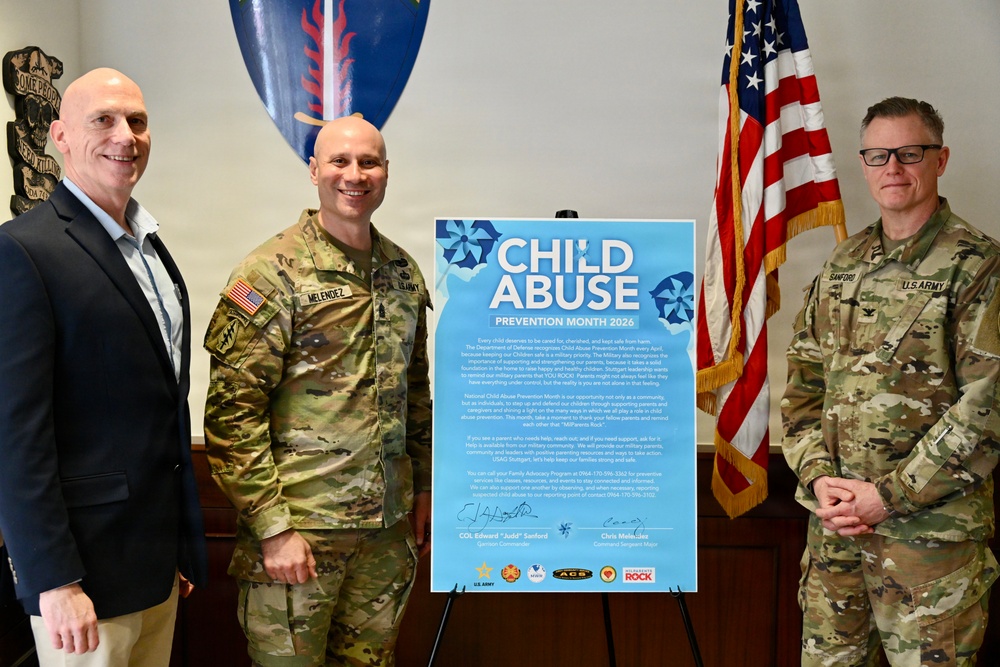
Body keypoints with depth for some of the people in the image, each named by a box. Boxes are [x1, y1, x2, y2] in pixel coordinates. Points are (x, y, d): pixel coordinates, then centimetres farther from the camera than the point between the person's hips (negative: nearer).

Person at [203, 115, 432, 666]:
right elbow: (232, 412, -13)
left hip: (388, 526, 6)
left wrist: (423, 490, 15)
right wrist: (273, 527, -16)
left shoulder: (403, 272, 9)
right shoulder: (274, 271, -10)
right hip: (299, 527, -5)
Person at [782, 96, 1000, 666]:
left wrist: (888, 495, -15)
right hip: (834, 516, 5)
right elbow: (803, 382, 11)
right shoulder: (844, 265, 10)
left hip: (931, 527, -5)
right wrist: (819, 477, -4)